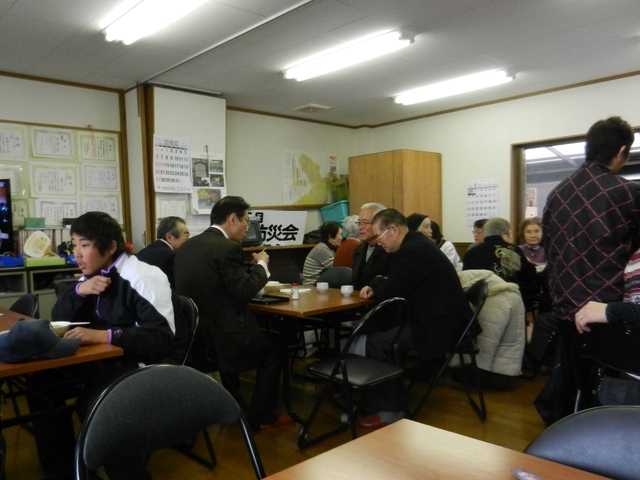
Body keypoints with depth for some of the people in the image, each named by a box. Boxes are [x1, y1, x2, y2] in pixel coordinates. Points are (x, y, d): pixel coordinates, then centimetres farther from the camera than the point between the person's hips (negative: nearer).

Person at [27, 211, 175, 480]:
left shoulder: (143, 277, -19)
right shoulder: (91, 274, 7)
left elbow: (160, 340, -25)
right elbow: (58, 319, 8)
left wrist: (102, 335, -32)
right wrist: (79, 290, -11)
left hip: (138, 365, -9)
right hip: (102, 361, 9)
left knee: (93, 405, -30)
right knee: (41, 384, 0)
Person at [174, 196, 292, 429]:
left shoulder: (187, 246, 9)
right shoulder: (228, 248, -16)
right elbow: (245, 292, -17)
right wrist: (261, 264, -1)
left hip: (193, 336, 8)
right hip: (220, 337, -8)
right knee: (274, 344, 16)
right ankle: (261, 415, 21)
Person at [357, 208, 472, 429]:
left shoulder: (413, 251, -21)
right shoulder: (415, 244, 12)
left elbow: (389, 291, -19)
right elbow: (395, 286, 20)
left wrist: (376, 282, 2)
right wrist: (375, 287, 1)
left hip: (440, 325, -11)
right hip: (437, 318, 11)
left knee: (376, 341, -13)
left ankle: (389, 410, -1)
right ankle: (372, 398, 15)